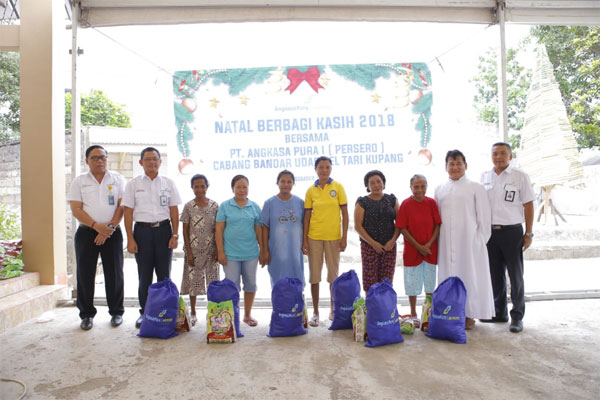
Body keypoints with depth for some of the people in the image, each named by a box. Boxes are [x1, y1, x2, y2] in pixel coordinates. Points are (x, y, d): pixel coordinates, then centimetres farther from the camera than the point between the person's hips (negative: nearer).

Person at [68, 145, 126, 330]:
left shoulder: (117, 179, 7)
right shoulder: (79, 181, 8)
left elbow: (122, 206, -1)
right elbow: (76, 209, -1)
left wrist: (110, 227, -11)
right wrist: (96, 226, -14)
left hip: (112, 232, 0)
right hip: (86, 232, 1)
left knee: (114, 273, 3)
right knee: (85, 274, 4)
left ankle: (116, 312, 15)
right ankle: (86, 314, 17)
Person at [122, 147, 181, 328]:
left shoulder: (168, 183, 7)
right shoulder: (133, 184, 4)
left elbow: (174, 211, 6)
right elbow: (128, 213, 2)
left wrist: (175, 235, -2)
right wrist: (130, 239, -4)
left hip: (163, 230, 1)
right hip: (142, 230, 0)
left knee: (164, 274, 5)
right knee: (144, 275, 6)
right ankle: (144, 312, 19)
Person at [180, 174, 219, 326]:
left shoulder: (214, 205, 1)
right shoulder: (188, 206, -1)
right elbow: (185, 230, -1)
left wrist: (218, 250, -3)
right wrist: (188, 252, -6)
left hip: (210, 249, 1)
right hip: (193, 249, 0)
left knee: (212, 280, 5)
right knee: (193, 280, 7)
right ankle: (193, 313, 21)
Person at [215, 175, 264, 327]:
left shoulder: (255, 207, 5)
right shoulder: (225, 206, 0)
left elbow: (259, 230, 7)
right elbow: (219, 229, -2)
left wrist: (263, 250, 5)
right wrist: (220, 251, -7)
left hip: (251, 253, 2)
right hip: (231, 253, -2)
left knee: (250, 284, 11)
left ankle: (247, 315, 26)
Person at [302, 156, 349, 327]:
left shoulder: (338, 187, -1)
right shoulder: (311, 190, 3)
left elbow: (345, 214, 0)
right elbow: (307, 216, 4)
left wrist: (344, 237, -6)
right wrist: (304, 240, 0)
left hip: (333, 236, -1)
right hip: (314, 236, 1)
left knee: (333, 274, 9)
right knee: (314, 274, 6)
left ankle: (333, 310, 26)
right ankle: (315, 312, 18)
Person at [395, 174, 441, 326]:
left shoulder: (431, 203, 0)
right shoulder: (406, 204, -7)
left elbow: (437, 225, 0)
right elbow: (403, 229, -9)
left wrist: (429, 244, -13)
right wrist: (418, 246, -13)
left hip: (430, 249, 2)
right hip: (412, 249, -2)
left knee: (430, 281, 11)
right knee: (412, 282, 7)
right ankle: (413, 315, 21)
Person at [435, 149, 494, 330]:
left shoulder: (475, 188, 2)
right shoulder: (440, 189, 12)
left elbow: (484, 217, 0)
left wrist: (481, 240, -4)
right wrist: (437, 241, 8)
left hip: (469, 242, -3)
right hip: (446, 244, 3)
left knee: (470, 275, 2)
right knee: (449, 275, 6)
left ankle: (470, 316, 15)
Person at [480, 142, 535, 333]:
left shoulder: (520, 176, -2)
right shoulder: (485, 177, 8)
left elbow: (528, 205, -2)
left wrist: (528, 234, -5)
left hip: (512, 231, -3)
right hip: (490, 231, 4)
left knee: (515, 275, 4)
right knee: (495, 274, 11)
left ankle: (517, 316, 14)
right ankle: (499, 312, 24)